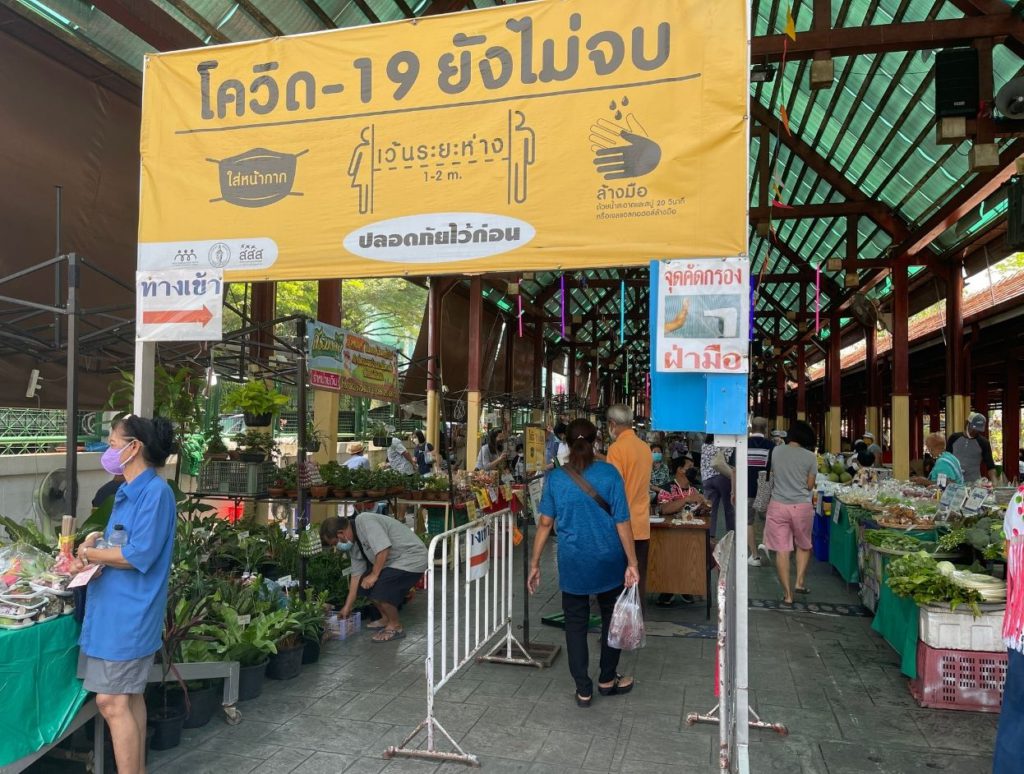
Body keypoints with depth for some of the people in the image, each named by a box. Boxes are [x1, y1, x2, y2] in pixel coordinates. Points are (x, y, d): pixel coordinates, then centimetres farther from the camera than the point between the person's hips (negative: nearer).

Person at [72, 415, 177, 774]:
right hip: (113, 605, 9)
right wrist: (96, 543, -2)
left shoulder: (156, 492, -17)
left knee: (111, 700, -6)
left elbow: (139, 555, -22)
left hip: (130, 610, -9)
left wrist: (89, 553, -9)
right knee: (130, 695, 16)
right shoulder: (125, 493, 13)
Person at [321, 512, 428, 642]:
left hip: (412, 559, -10)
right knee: (363, 584, 9)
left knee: (379, 588, -22)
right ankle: (386, 618, 25)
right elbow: (356, 575, 12)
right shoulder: (354, 543, 9)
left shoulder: (365, 521, -20)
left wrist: (374, 575, -18)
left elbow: (383, 549, -29)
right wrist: (347, 607, 13)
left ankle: (396, 627, 1)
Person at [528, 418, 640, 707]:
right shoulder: (609, 473, -10)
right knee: (612, 618, 20)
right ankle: (607, 679, 32)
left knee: (576, 623, 13)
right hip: (609, 562, 0)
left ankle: (583, 690, 18)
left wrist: (535, 563, 2)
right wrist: (632, 563, -6)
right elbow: (622, 521, -11)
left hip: (573, 563, 0)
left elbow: (545, 522, -5)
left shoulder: (555, 478, -6)